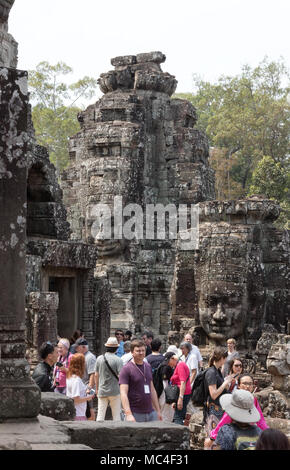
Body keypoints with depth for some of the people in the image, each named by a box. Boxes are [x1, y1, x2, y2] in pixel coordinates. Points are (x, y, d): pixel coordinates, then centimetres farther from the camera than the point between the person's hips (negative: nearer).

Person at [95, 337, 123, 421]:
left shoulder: (99, 358, 1)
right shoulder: (118, 360, -10)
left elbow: (96, 375, 7)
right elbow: (120, 376, -12)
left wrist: (97, 388, 19)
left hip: (102, 391, 3)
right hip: (114, 391, -3)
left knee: (100, 415, 6)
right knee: (116, 415, 5)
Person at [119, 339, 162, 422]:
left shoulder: (148, 367, 14)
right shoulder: (126, 369, -7)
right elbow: (123, 394, -14)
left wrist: (158, 411, 18)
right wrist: (128, 414, -24)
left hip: (151, 413, 6)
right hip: (135, 414, -6)